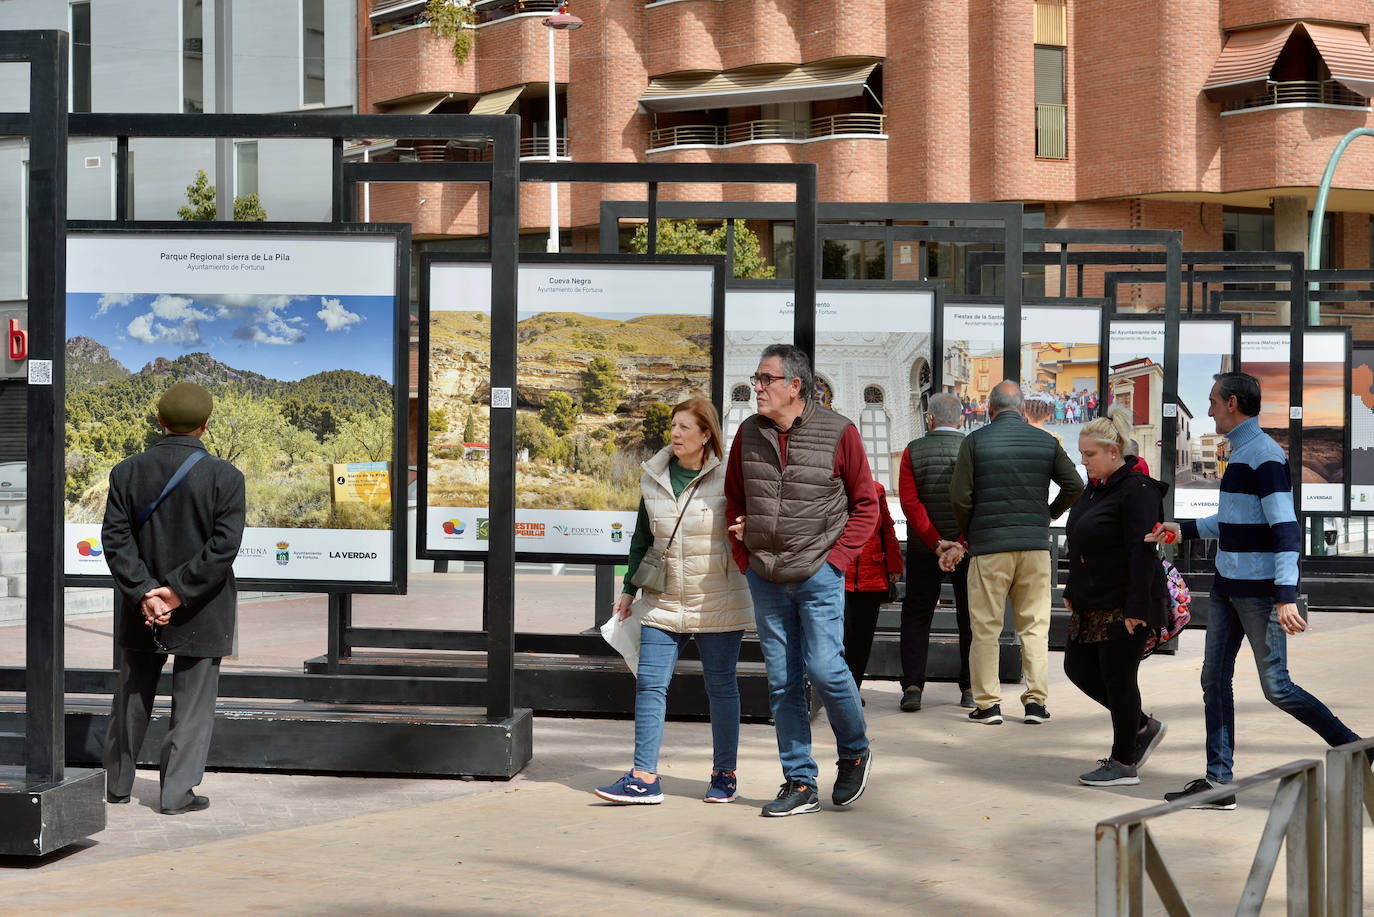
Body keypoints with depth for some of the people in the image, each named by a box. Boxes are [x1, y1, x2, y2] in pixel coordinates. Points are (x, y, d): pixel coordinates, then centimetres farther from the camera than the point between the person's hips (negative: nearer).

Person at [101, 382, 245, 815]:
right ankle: (177, 792, 6)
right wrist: (179, 590, -15)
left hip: (141, 611, 3)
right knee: (193, 701, 6)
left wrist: (144, 591, -11)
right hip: (202, 614, -3)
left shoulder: (127, 472, -3)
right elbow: (225, 544, -17)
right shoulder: (225, 476, -10)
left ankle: (117, 784, 27)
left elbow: (116, 537, -8)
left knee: (132, 696, 17)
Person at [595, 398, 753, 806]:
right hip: (664, 603, 4)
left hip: (718, 604, -4)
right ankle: (645, 778, -1)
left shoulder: (726, 479, -6)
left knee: (721, 686, 6)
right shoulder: (653, 478, 7)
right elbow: (642, 539, 17)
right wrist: (629, 589, 16)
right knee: (649, 684, -3)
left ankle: (724, 774, 19)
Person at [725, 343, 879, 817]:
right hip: (765, 579, 4)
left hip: (819, 575, -4)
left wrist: (837, 556, -8)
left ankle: (854, 752, 16)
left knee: (823, 667, -11)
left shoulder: (838, 433, -6)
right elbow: (734, 499, 17)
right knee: (782, 682, 5)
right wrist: (745, 558, 7)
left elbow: (866, 505, 1)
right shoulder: (749, 433, 6)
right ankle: (799, 784, 13)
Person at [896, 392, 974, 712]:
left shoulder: (913, 451, -4)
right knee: (970, 616, 11)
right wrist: (961, 544, -16)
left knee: (916, 616, 7)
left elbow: (909, 502, -13)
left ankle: (912, 686, -5)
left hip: (923, 549, 0)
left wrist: (936, 542, -15)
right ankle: (970, 688, 9)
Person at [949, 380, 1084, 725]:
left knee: (986, 628, 4)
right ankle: (1036, 700, 6)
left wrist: (968, 534, 10)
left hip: (989, 545, -2)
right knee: (1035, 625, 8)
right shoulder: (1046, 441, 5)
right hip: (1035, 544, 2)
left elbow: (959, 496, -6)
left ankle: (988, 703, 3)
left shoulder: (975, 441, -2)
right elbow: (1074, 486, 2)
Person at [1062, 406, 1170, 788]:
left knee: (1117, 677, -3)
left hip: (1124, 607, -10)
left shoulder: (1136, 491, -17)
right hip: (1093, 605, 10)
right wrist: (1073, 589, 23)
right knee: (1078, 667, 12)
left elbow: (1142, 553, -21)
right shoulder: (1097, 486, 13)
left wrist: (1136, 608, -24)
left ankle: (1123, 764, 8)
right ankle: (1142, 727, 26)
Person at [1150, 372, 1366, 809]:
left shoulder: (1265, 456, -16)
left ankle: (1353, 748, 10)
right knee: (1214, 681, 5)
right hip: (1227, 587, 9)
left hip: (1260, 592, -9)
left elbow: (1285, 527, -22)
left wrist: (1286, 596, -28)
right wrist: (1183, 529, 28)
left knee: (1276, 687, -5)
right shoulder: (1238, 452, 14)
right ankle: (1218, 781, 9)